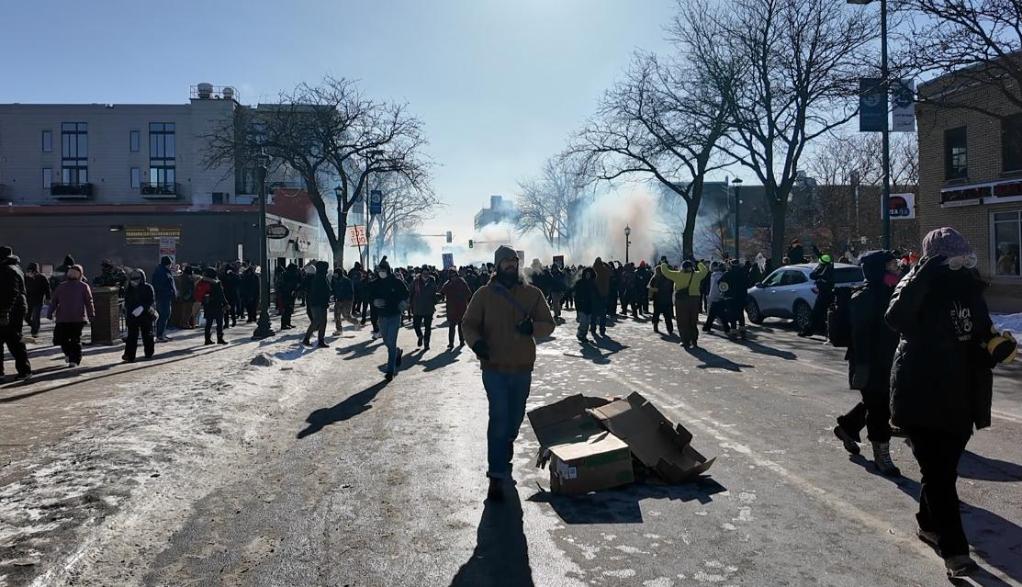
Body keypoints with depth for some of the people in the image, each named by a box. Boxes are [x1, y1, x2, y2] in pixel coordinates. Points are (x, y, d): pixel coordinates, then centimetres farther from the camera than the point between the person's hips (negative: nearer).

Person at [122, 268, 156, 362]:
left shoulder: (147, 287, -3)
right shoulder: (128, 290, 9)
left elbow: (151, 300, -10)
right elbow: (127, 303, 14)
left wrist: (142, 307, -23)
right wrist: (127, 314, 3)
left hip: (146, 315, -2)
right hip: (132, 316, 2)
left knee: (147, 335, 10)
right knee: (132, 335, -6)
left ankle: (149, 353, 25)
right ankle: (129, 355, -10)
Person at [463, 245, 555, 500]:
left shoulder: (532, 294, 3)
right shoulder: (484, 294, -3)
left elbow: (548, 324, 3)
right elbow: (469, 324, -1)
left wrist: (532, 328, -20)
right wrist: (476, 341, -23)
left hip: (523, 368, 3)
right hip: (494, 367, -3)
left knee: (515, 418, 18)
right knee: (499, 418, -10)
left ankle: (503, 457, 44)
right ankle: (496, 475, -4)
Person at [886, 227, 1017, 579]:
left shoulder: (970, 290, 8)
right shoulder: (919, 288, -11)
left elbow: (981, 337, 17)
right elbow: (896, 318, -32)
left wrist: (999, 348, -5)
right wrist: (925, 274, -36)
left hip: (960, 398, 6)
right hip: (922, 397, -6)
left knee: (944, 468, 17)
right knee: (938, 472, -4)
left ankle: (929, 524, 36)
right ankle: (954, 549, 2)